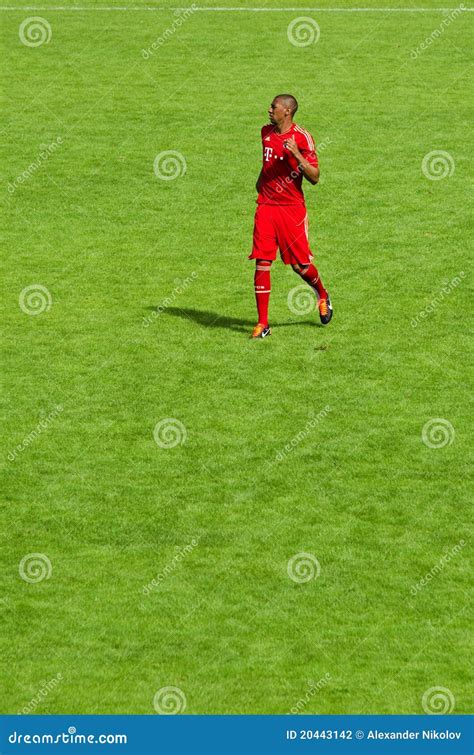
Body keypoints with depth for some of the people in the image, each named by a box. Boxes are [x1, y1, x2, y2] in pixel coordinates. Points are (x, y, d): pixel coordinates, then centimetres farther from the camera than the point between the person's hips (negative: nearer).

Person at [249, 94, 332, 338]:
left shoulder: (302, 138, -10)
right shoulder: (266, 133, 9)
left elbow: (314, 177, -13)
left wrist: (297, 155, -25)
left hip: (292, 208, -4)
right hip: (266, 206, 4)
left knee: (300, 265, 2)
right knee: (262, 263, -5)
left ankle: (323, 296, 34)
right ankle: (262, 324, -2)